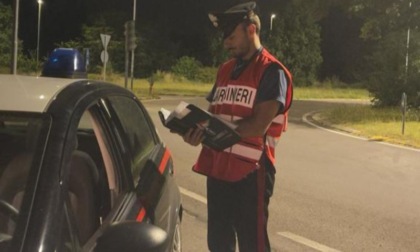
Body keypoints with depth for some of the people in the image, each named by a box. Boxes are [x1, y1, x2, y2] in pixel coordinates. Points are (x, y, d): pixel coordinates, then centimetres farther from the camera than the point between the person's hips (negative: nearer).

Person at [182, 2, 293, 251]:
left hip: (250, 172, -7)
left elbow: (258, 126, -19)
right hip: (218, 168, 7)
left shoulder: (271, 72, -11)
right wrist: (197, 128, -8)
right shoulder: (226, 70, 13)